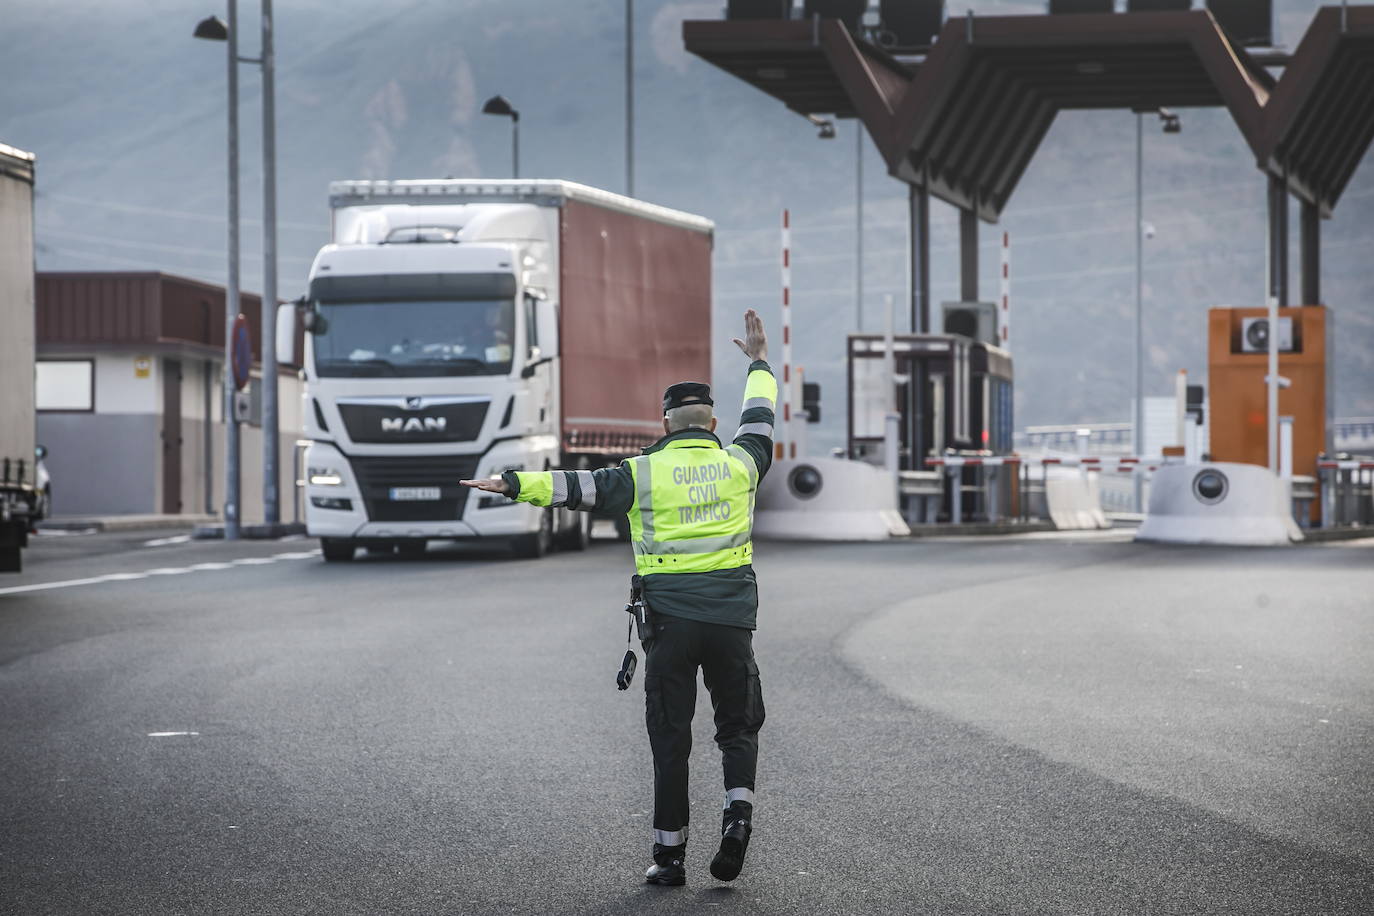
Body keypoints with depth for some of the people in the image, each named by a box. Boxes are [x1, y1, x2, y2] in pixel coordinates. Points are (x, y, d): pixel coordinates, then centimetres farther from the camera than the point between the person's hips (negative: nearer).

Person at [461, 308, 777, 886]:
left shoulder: (645, 473, -2)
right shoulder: (738, 464, 7)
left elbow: (581, 487, -10)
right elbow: (759, 423, 26)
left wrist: (516, 484, -10)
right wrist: (759, 364, 41)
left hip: (670, 621, -2)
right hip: (731, 620, 2)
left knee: (670, 739, 5)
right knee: (738, 726, 14)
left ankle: (669, 854, 5)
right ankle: (739, 809, -12)